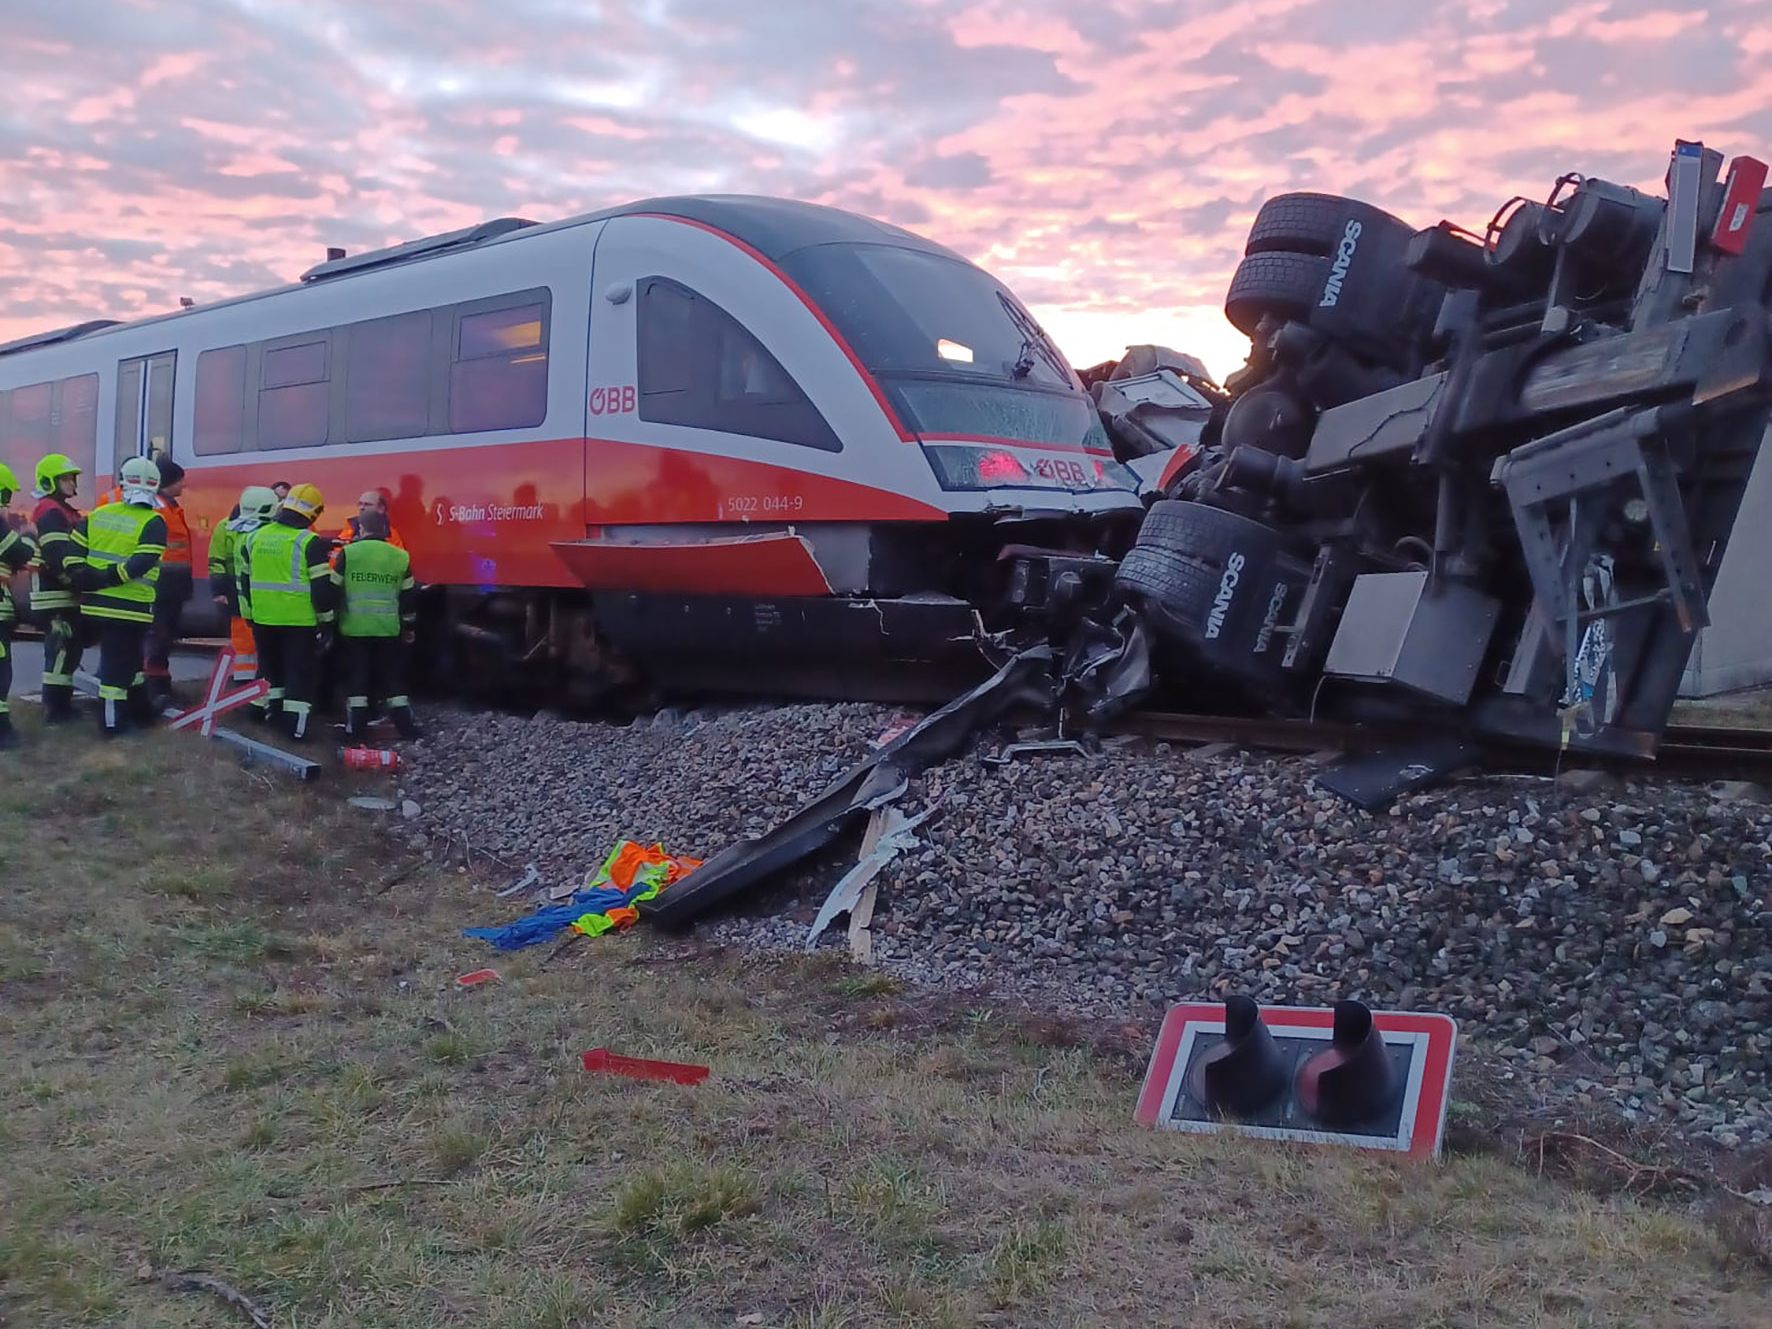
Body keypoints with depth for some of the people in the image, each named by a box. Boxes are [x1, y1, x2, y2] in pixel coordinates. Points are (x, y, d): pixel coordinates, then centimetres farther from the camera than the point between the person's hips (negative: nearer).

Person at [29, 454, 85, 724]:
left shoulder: (64, 512, 20)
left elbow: (76, 550, 23)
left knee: (69, 650, 15)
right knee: (61, 651, -10)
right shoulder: (50, 513, -13)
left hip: (66, 595, 11)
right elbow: (60, 555, -24)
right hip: (55, 596, -11)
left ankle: (61, 703, 22)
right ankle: (53, 709, -8)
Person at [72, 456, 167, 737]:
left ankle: (141, 710, 31)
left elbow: (75, 548, 6)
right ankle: (111, 722, 5)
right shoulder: (153, 523, -10)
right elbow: (141, 564, -20)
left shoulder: (98, 514, 9)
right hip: (129, 606, -6)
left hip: (97, 603, 6)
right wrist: (108, 578, -15)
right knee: (117, 664, 0)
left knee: (128, 657, 20)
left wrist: (82, 577, 4)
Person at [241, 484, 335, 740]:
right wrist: (326, 619, -2)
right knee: (300, 671, 1)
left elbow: (245, 578, 16)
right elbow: (322, 586, -12)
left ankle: (274, 707, 30)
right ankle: (297, 725, -2)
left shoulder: (256, 537, 8)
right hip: (299, 620, -5)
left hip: (262, 618, 5)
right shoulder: (310, 543, -12)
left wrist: (251, 607, 27)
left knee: (271, 666, 21)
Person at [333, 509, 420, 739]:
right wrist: (408, 626, 18)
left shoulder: (348, 553, -3)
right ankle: (406, 726, 9)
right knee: (393, 677, 10)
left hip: (354, 629, -1)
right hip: (388, 630, 1)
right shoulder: (400, 557, 3)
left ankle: (356, 727, 6)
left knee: (357, 677, 6)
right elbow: (409, 597, 8)